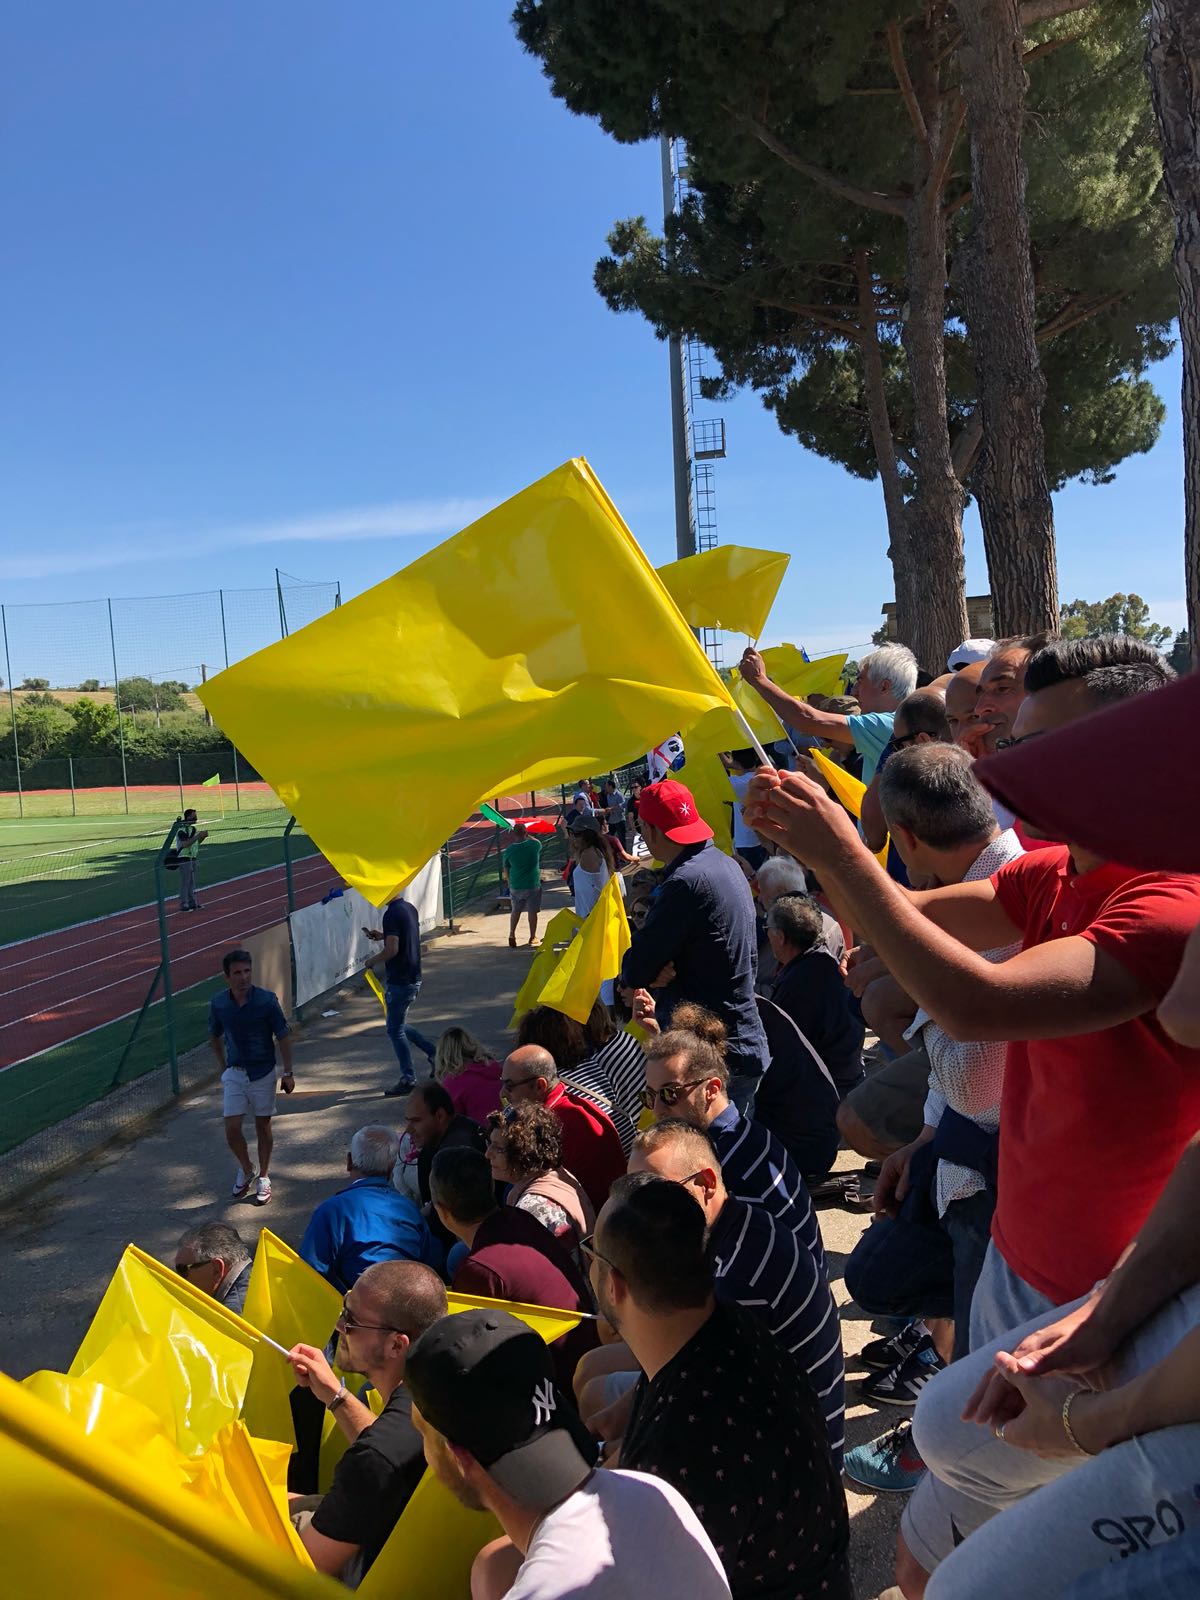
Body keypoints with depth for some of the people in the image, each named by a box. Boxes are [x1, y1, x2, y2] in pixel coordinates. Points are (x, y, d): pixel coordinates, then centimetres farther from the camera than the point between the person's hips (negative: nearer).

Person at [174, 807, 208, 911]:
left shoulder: (192, 828, 11)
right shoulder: (182, 830, -16)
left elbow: (196, 843, 18)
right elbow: (185, 844, -26)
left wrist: (203, 836, 1)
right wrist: (198, 836, -26)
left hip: (192, 858, 9)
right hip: (184, 858, -9)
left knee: (192, 882, 13)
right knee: (185, 882, -4)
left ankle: (193, 903, 20)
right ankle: (183, 905, 1)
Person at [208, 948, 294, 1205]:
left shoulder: (267, 1000, -15)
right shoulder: (218, 1004, -7)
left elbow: (283, 1037, -7)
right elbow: (214, 1036, 12)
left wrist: (288, 1073, -7)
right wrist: (223, 1067, 10)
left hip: (263, 1073, -2)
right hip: (234, 1074, 2)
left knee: (263, 1126, 9)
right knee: (232, 1129, -2)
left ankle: (263, 1177, 28)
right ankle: (246, 1169, 27)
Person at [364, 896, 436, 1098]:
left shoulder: (391, 914, -20)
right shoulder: (410, 908, 8)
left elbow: (392, 950, -26)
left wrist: (372, 961, -10)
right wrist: (382, 935, 17)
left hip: (399, 981, -9)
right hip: (414, 977, 9)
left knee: (395, 1030, 2)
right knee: (398, 1026, 21)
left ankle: (408, 1079, 8)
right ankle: (434, 1053, 20)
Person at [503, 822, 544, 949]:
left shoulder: (509, 850, -8)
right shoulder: (534, 845, -12)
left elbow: (506, 871, 2)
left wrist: (510, 882, 16)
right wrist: (528, 836, 14)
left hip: (515, 886, 1)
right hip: (533, 885, -1)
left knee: (515, 911, 17)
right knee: (532, 912, 12)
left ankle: (511, 935, 9)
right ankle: (533, 937, 21)